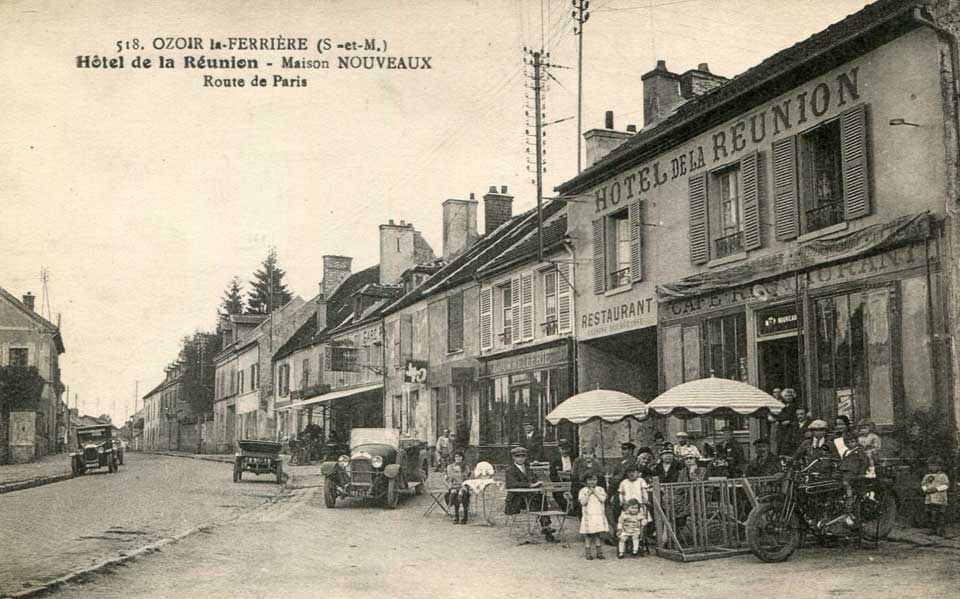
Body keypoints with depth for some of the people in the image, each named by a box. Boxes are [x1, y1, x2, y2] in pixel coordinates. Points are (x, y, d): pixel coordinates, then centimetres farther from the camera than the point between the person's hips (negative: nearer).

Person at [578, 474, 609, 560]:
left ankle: (599, 552, 12)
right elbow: (583, 502, -11)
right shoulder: (583, 491, 1)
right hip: (588, 516, -2)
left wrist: (594, 491, -8)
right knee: (588, 535, -1)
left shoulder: (600, 489, 6)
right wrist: (589, 493, -11)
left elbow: (603, 499, -9)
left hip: (599, 516, 2)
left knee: (599, 535, 4)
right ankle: (588, 553, 7)